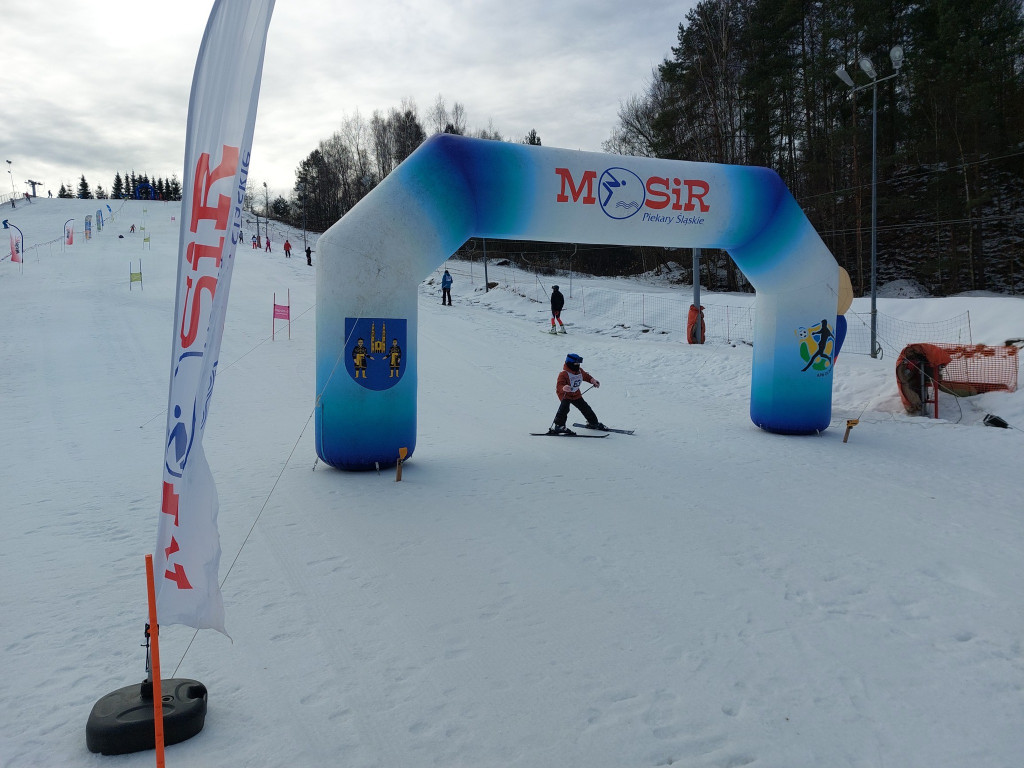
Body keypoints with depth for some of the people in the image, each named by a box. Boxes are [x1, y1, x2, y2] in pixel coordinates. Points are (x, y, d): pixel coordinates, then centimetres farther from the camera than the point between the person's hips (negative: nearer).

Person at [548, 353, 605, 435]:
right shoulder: (563, 374, -27)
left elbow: (586, 376, 19)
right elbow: (559, 386, -37)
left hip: (576, 394, 7)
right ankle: (559, 426, -25)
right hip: (565, 395, -7)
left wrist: (593, 380, 4)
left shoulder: (579, 371, -2)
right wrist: (564, 388, -59)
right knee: (564, 408, -30)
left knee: (585, 408, 12)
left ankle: (593, 423, 32)